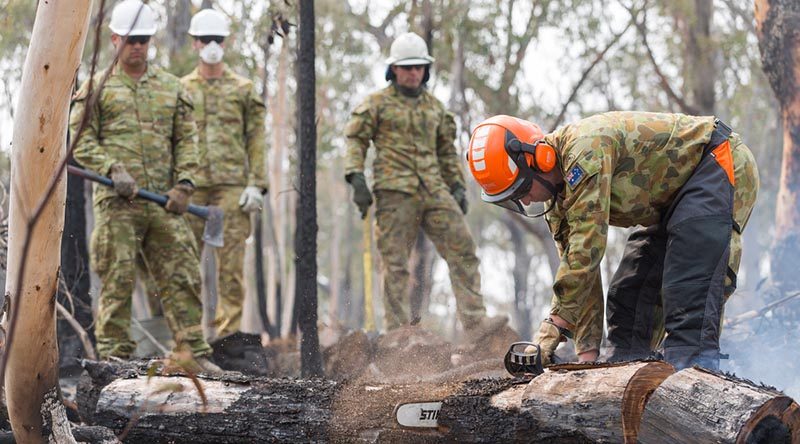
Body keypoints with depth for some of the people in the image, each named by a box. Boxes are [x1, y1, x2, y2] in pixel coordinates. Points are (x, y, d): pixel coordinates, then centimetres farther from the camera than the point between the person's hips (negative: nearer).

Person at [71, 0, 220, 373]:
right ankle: (114, 354, 3)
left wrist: (184, 183, 0)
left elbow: (186, 140, 14)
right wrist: (112, 170, -13)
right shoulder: (98, 87, 7)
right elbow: (81, 140, 2)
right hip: (117, 202, -3)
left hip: (164, 202, 3)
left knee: (181, 276, 1)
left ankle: (195, 352, 4)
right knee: (117, 279, -3)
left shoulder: (171, 88, 17)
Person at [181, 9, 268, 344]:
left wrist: (256, 184, -5)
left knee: (231, 258, -6)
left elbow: (256, 141, 4)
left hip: (232, 185, -2)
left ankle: (229, 327, -2)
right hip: (191, 186, 2)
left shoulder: (243, 89, 8)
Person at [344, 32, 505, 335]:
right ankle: (396, 329, 1)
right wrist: (356, 178, -12)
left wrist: (457, 186, 18)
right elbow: (355, 140, 1)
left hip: (435, 191, 5)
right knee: (395, 262, -3)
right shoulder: (377, 103, 5)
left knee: (463, 249, -6)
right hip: (395, 191, -5)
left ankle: (474, 320, -7)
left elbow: (447, 151, 27)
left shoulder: (435, 107, 20)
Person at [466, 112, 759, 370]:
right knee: (630, 285, 4)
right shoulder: (560, 193, 0)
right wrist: (587, 351, -3)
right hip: (673, 197, 10)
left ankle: (694, 365, -33)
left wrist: (557, 322, -30)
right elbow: (579, 267, 3)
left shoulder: (585, 148, -31)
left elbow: (587, 245, -34)